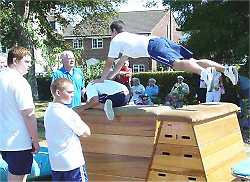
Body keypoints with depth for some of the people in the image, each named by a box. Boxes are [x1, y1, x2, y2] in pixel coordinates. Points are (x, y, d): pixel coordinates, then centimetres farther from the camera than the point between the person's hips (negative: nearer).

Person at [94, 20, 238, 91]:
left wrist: (102, 78, 38)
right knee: (193, 61, -4)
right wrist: (110, 76, 55)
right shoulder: (128, 36, 43)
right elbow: (122, 61, 51)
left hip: (153, 46, -8)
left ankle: (203, 72, -58)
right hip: (161, 40, 8)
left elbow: (109, 63, 24)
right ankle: (226, 69, -18)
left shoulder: (116, 40, 20)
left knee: (177, 63, -31)